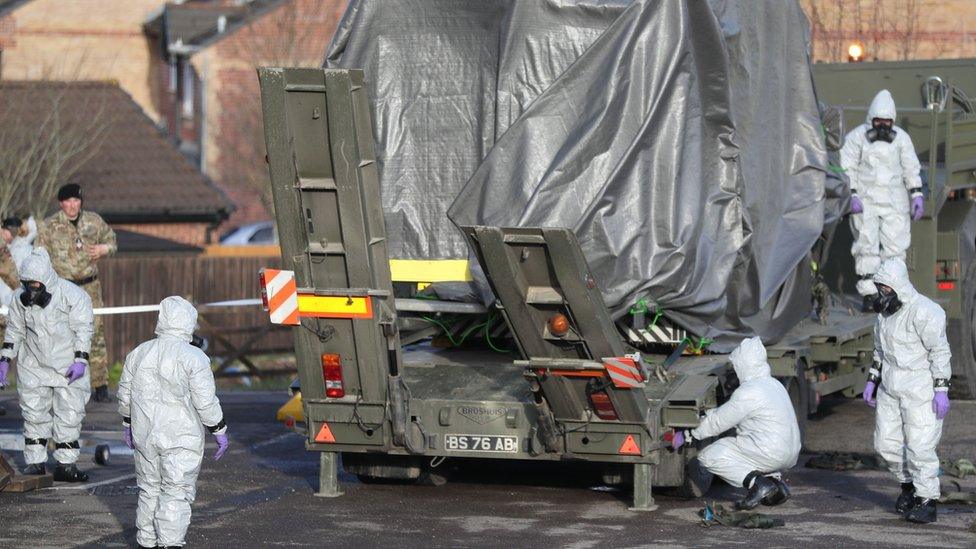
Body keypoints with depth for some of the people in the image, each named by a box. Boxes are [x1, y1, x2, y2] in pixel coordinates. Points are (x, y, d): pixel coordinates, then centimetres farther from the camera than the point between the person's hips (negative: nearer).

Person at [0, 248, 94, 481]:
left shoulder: (71, 295, -13)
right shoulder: (20, 297, -1)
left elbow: (84, 329, -9)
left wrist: (80, 360, -16)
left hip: (67, 367, -3)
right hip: (33, 366, 3)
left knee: (69, 415, -1)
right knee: (34, 415, 4)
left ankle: (66, 465, 6)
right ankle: (35, 462, 13)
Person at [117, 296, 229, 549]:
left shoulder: (138, 353, 5)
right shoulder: (193, 358, -11)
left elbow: (125, 395, 13)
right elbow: (206, 402, -12)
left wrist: (128, 425, 26)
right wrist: (220, 432, -1)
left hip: (145, 436, 5)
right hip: (181, 439, -5)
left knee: (149, 490, 16)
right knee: (176, 494, -2)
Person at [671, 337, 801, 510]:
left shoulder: (748, 392, -15)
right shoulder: (772, 384, 15)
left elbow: (717, 422, -10)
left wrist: (686, 435, 1)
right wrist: (703, 413, 23)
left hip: (771, 454, -9)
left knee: (709, 457, -4)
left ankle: (757, 483, -12)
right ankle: (776, 481, 14)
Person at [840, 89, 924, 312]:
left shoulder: (901, 138, 5)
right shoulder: (856, 137, -4)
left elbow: (911, 168, 11)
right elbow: (847, 168, -3)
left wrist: (917, 195, 5)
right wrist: (851, 195, -12)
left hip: (894, 202, 3)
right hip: (865, 201, -3)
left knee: (895, 246, -1)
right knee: (867, 247, -6)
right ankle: (868, 294, -3)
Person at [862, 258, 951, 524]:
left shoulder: (923, 311, -17)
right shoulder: (886, 311, 10)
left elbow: (940, 352, -17)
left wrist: (941, 390, -20)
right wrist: (872, 381, 20)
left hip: (920, 389, -8)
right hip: (891, 389, 8)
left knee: (920, 446, -8)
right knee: (886, 443, 9)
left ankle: (926, 501, 1)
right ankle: (908, 484, 30)